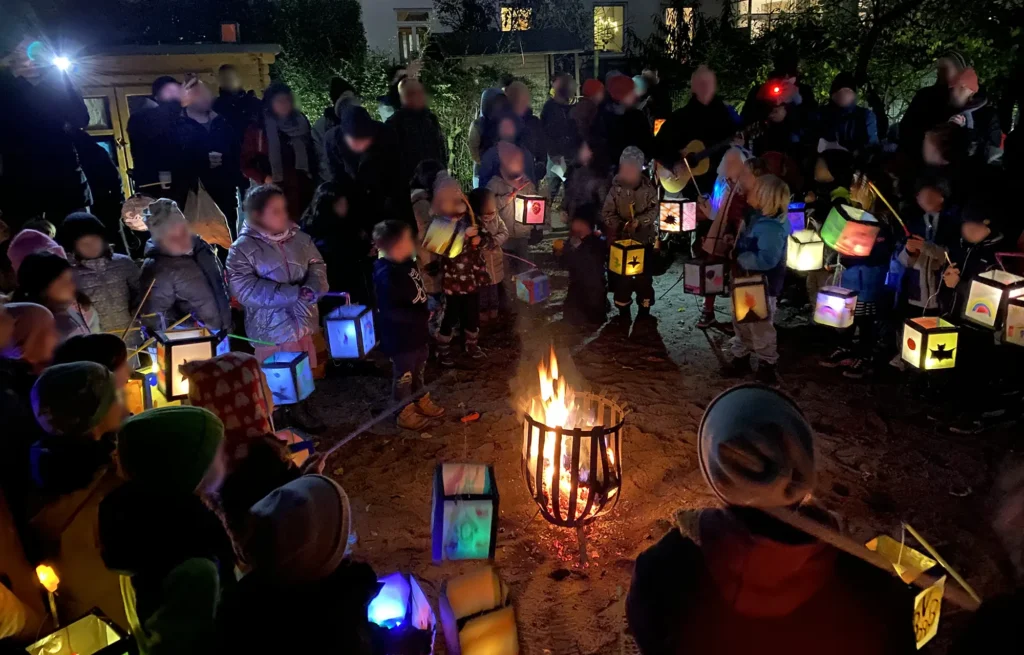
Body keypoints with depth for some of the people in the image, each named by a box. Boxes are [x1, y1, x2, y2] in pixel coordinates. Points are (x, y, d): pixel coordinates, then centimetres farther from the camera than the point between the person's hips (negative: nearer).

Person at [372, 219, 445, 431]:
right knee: (404, 376, 11)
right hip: (400, 337, -9)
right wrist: (424, 316, -27)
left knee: (418, 370, 26)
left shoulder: (406, 264, 0)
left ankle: (421, 402, 47)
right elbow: (391, 311, -30)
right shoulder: (386, 274, -28)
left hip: (417, 331, 9)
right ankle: (405, 414, 29)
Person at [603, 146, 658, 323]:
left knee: (644, 277, 5)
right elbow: (607, 213, -6)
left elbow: (655, 210, -3)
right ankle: (624, 313, 17)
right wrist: (622, 224, -21)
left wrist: (638, 221, -19)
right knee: (622, 277, 3)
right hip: (621, 239, -1)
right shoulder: (616, 187, -6)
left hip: (644, 239, 1)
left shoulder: (648, 186, -2)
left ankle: (644, 312, 20)